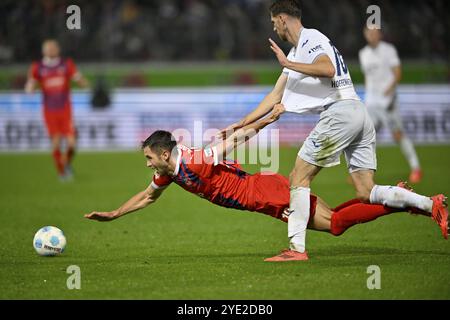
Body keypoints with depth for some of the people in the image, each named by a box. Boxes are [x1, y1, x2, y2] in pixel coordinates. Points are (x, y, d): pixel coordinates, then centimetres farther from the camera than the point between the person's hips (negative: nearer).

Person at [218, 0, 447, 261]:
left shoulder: (311, 39, -2)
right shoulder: (298, 51, 27)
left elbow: (328, 69, -23)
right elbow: (275, 98, 29)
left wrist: (288, 63, -15)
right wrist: (240, 125, 27)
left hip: (340, 111, -10)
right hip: (359, 113, 10)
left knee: (299, 178, -4)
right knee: (366, 193, 4)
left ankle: (297, 248, -8)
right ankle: (433, 204, -6)